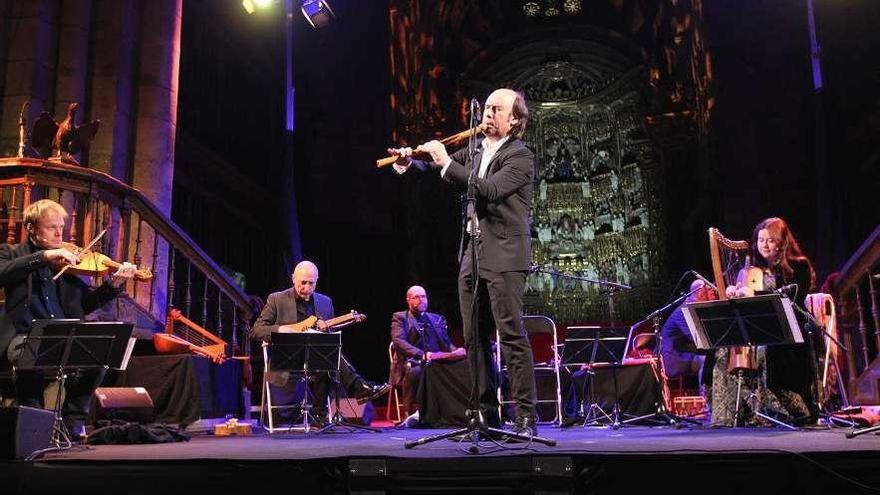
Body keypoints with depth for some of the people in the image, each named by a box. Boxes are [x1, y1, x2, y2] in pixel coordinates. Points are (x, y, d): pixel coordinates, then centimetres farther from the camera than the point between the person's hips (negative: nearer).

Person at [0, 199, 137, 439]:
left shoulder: (65, 261, 18)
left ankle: (73, 421, -4)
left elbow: (87, 302, 15)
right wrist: (44, 256, -21)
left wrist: (114, 284, -2)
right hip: (25, 336, -3)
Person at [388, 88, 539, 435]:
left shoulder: (520, 156, -6)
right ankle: (487, 415, 18)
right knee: (475, 339, 9)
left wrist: (446, 162, -20)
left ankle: (526, 417, -2)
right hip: (472, 256, 7)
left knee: (512, 336, -9)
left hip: (505, 258, -7)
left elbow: (490, 190, -21)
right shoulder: (475, 150, 15)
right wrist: (409, 163, 1)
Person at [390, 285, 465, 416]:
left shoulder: (437, 319, 26)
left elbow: (447, 343, 19)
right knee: (415, 371, -39)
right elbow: (399, 341, -6)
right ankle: (412, 414, -24)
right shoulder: (400, 318, 11)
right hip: (411, 362, -4)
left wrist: (456, 351, -7)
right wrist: (422, 355, -22)